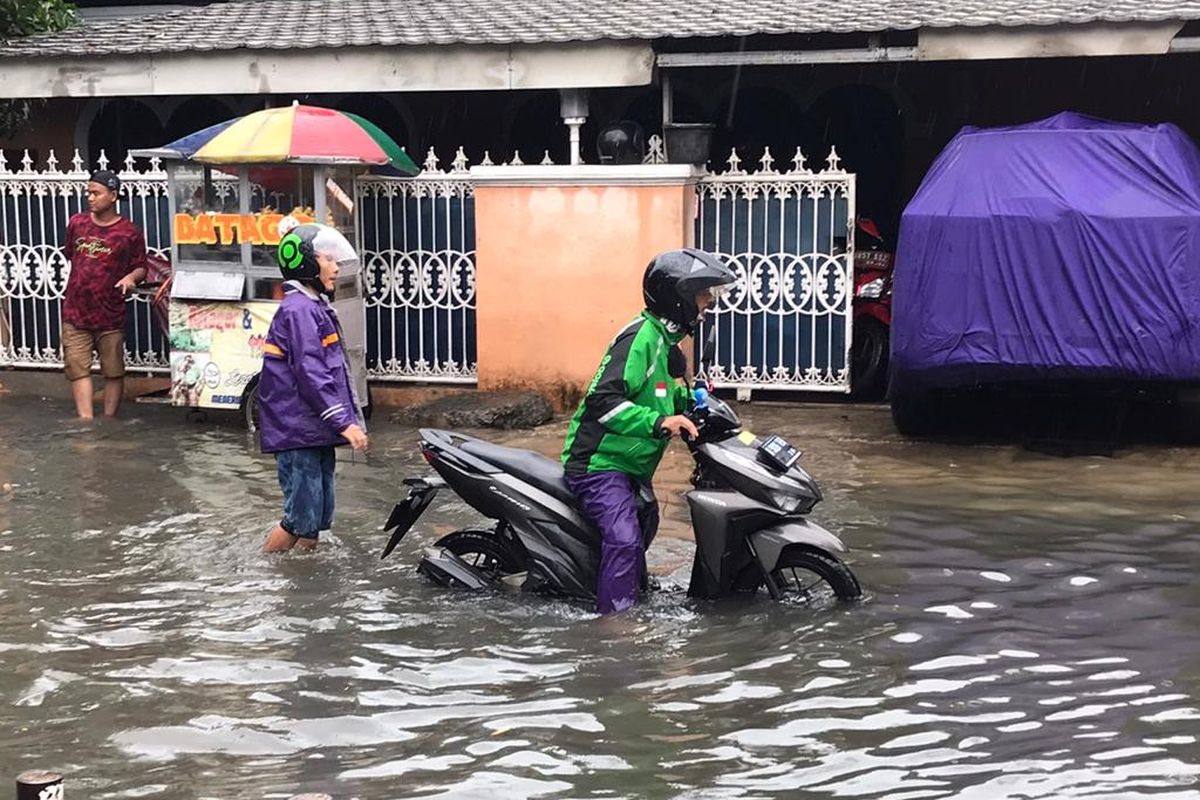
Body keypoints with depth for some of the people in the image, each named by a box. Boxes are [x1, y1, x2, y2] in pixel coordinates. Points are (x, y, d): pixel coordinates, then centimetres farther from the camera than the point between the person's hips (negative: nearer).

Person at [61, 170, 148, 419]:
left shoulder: (130, 232, -4)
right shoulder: (76, 224, 7)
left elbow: (140, 267, 0)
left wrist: (131, 277, -20)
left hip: (110, 315, -3)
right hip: (75, 313, 3)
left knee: (113, 372, 6)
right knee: (78, 369, -1)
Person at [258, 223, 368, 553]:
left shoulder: (315, 306, 17)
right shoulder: (299, 309, -15)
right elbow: (310, 373, -22)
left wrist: (351, 418, 21)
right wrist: (343, 422, -22)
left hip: (315, 433, 10)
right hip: (298, 434, -10)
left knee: (319, 515, 12)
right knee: (303, 516, -7)